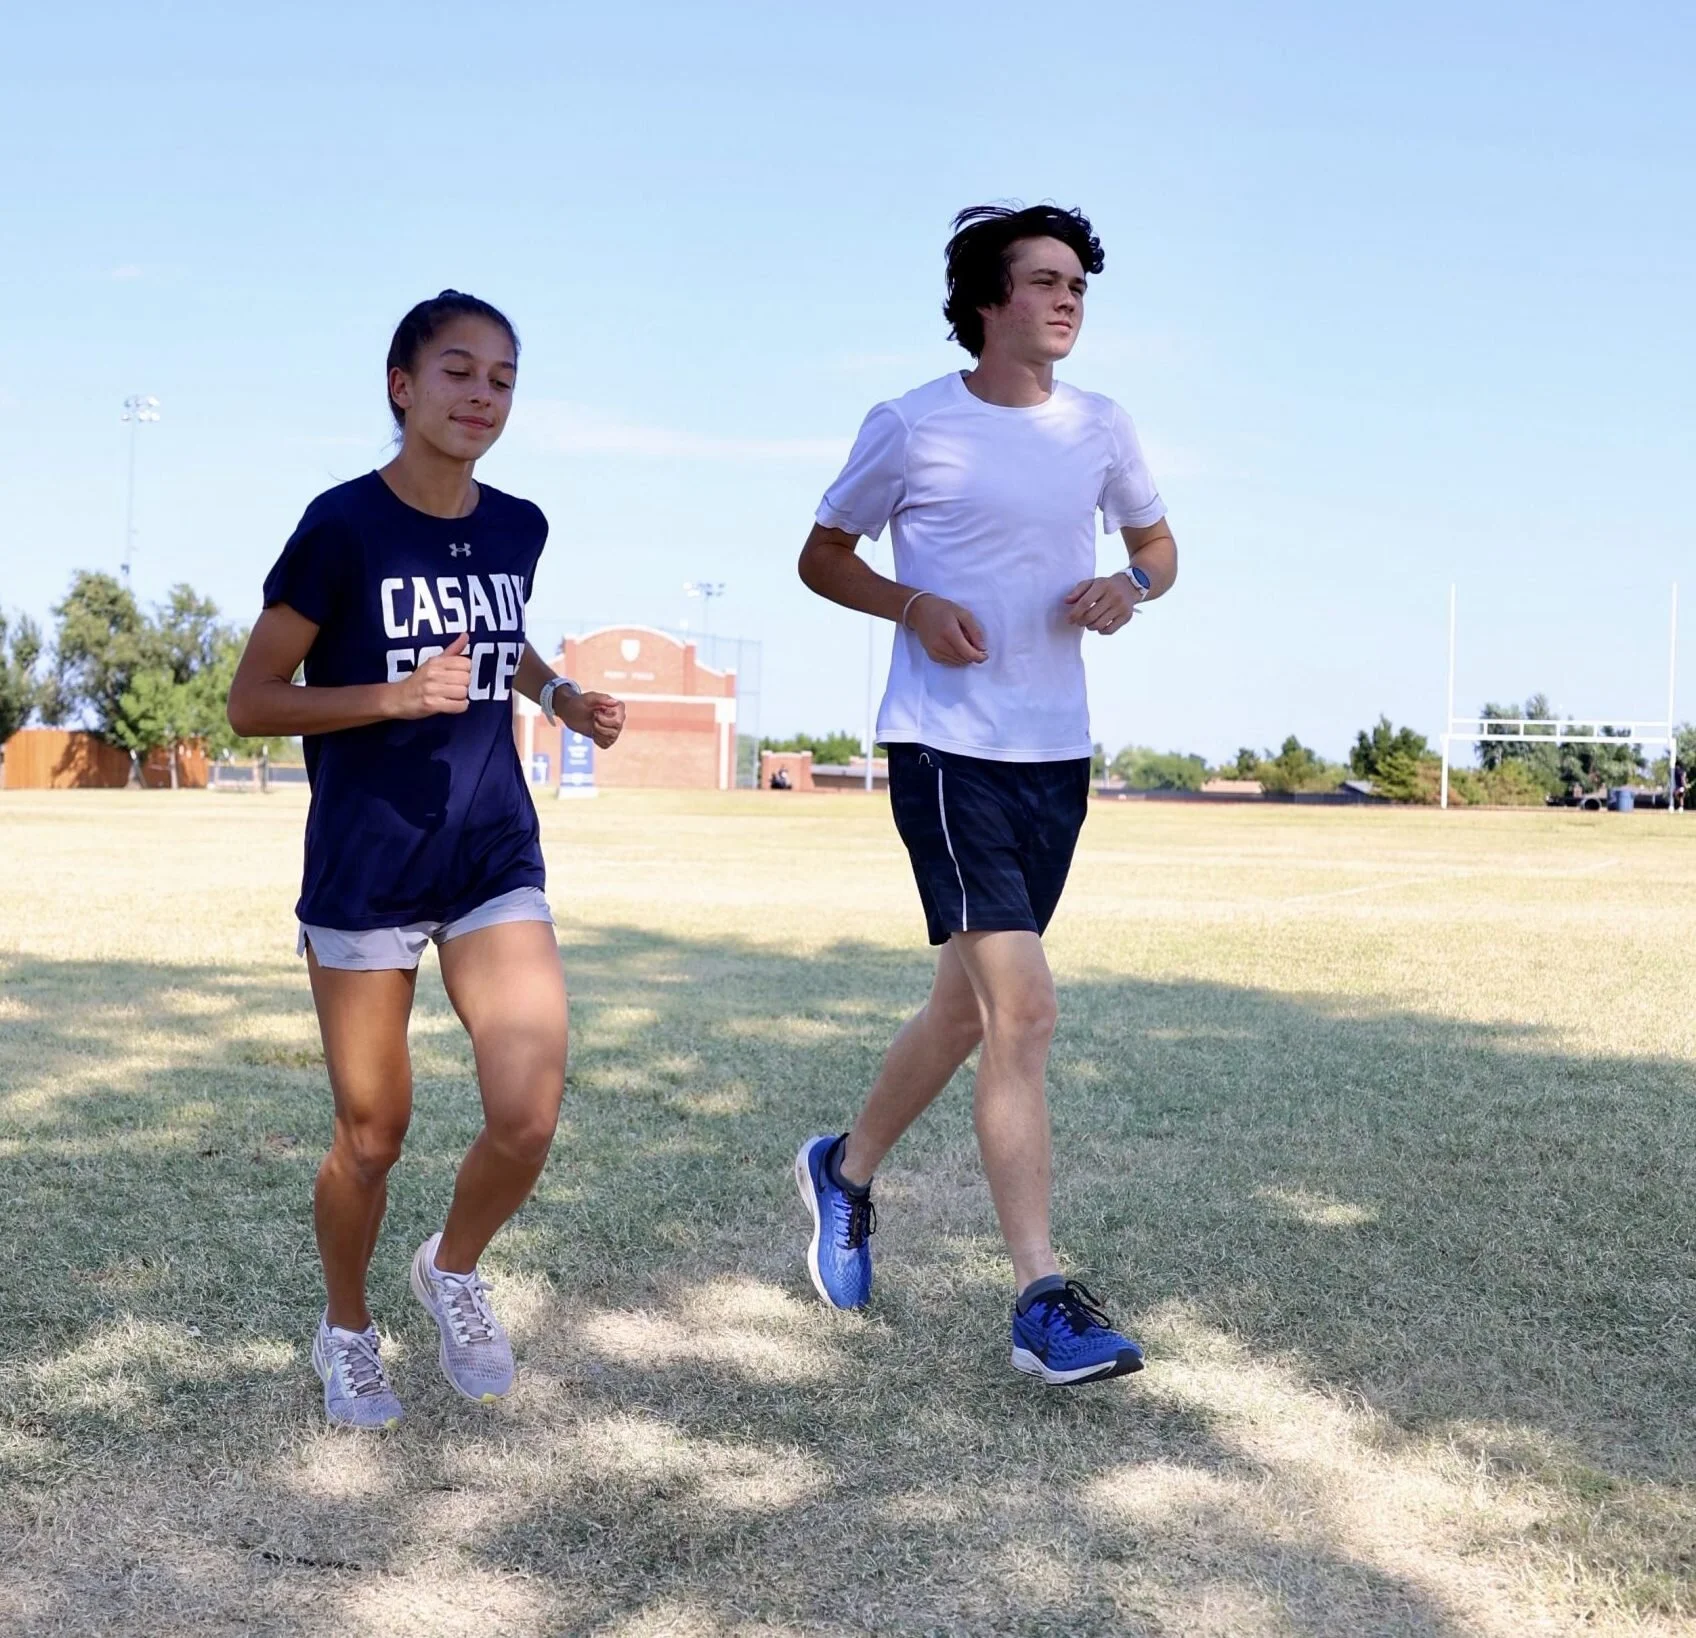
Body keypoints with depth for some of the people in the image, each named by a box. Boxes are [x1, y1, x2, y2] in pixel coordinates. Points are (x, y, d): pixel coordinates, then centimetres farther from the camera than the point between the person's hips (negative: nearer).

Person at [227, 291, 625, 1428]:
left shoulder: (517, 528, 4)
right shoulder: (344, 526, -10)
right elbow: (251, 701, -7)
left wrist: (563, 696, 6)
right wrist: (398, 696, -21)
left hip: (496, 859, 4)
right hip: (364, 865, -3)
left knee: (530, 1115, -10)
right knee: (372, 1136, 6)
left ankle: (455, 1269, 21)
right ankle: (347, 1332, 33)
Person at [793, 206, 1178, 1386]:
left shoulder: (1102, 429, 8)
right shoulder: (912, 427, -4)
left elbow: (1157, 542, 22)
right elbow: (823, 557, 7)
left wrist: (1130, 588, -2)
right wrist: (915, 606, -12)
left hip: (1057, 757, 6)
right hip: (947, 749, -6)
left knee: (970, 1008, 16)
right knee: (1024, 1010, -15)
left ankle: (848, 1170, 41)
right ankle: (1044, 1301, -10)